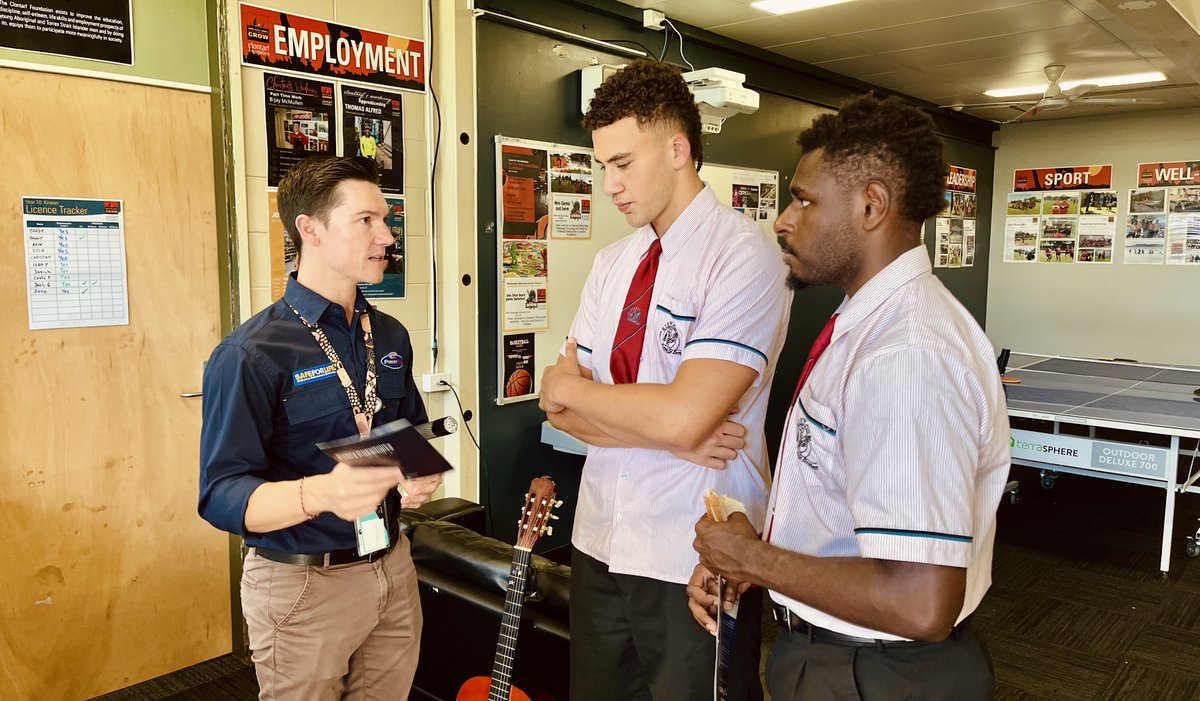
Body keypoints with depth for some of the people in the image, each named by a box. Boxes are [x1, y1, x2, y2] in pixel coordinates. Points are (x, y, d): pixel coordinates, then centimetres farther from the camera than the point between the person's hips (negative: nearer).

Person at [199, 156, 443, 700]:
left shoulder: (390, 337, 6)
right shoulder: (251, 355, -16)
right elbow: (222, 495, -19)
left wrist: (421, 477, -9)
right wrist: (320, 493, -37)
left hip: (393, 569, 6)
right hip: (302, 584, -6)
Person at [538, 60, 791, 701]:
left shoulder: (743, 256, -15)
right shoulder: (610, 265, 6)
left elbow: (684, 415, -25)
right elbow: (563, 409, 1)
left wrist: (569, 387, -10)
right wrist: (669, 434, -14)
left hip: (698, 560, -6)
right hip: (600, 541, 7)